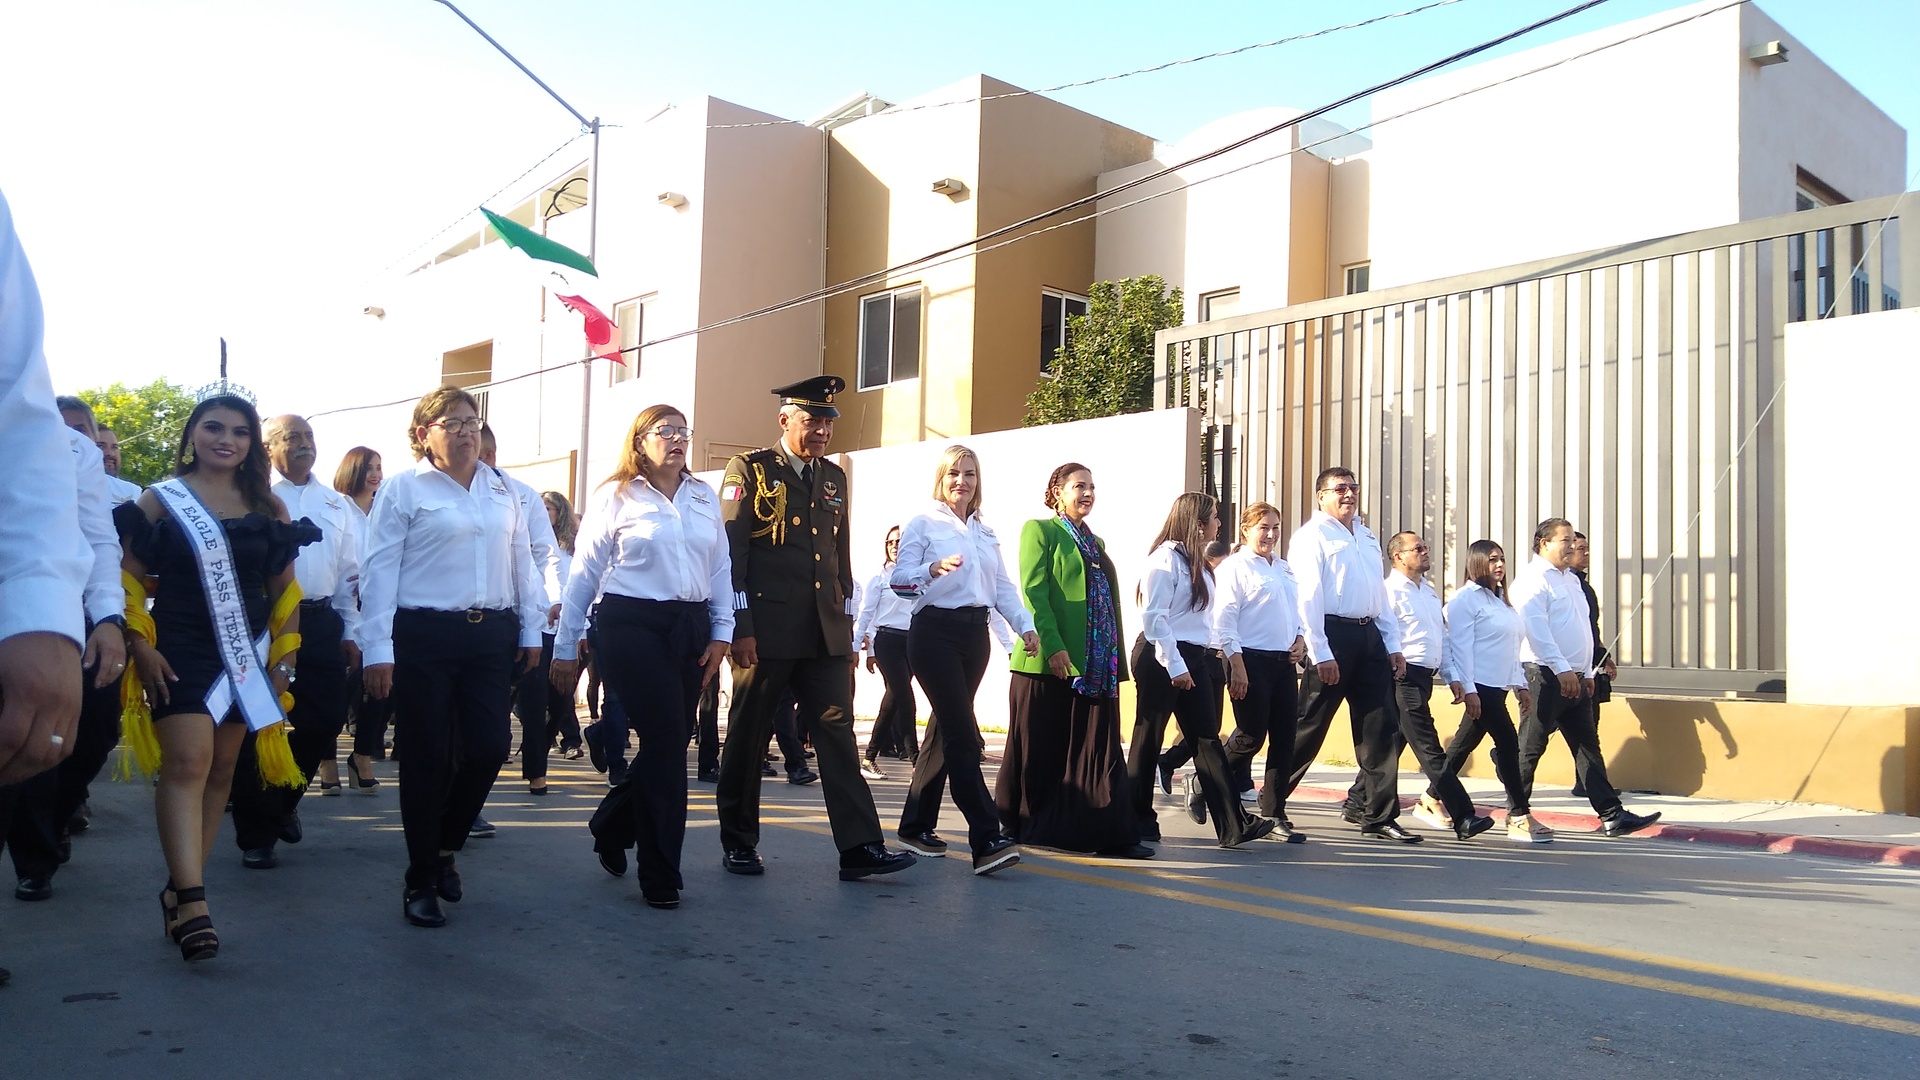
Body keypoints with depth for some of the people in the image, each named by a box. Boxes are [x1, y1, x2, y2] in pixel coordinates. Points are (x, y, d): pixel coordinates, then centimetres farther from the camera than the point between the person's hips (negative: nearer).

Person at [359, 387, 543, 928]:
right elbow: (380, 571, -4)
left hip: (492, 634, 4)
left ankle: (445, 846, 27)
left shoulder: (503, 490, 13)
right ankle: (421, 881, 16)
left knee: (489, 747, -1)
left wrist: (531, 629, 14)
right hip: (424, 636, -4)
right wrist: (377, 649, -9)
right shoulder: (403, 490, 0)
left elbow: (523, 560, 17)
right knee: (427, 759, 1)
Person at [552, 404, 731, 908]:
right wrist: (566, 648, 1)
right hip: (633, 626, -5)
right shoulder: (614, 497, 1)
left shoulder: (705, 498, 12)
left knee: (668, 742, 9)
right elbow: (583, 575, 2)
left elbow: (721, 569, 12)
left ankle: (613, 825, 38)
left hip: (690, 628, 5)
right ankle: (661, 874, 5)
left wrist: (721, 633, 4)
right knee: (666, 740, -8)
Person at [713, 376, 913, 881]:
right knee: (749, 734, 6)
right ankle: (738, 842, 19)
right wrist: (740, 628, -13)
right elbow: (730, 552, -7)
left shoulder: (834, 478, 16)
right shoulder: (749, 470, -1)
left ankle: (859, 848, -3)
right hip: (766, 629, -5)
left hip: (824, 632, 5)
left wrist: (846, 619, 14)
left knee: (838, 730, -2)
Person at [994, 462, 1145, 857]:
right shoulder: (1040, 530, 0)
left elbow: (1110, 601, 19)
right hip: (1049, 661, -6)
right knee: (1042, 750, 2)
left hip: (1096, 666, 6)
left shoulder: (1095, 542, 21)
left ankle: (1110, 833, 1)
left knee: (1099, 748, 2)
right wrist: (1052, 646, -20)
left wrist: (1119, 659, 11)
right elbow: (1034, 592, -10)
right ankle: (1029, 825, 13)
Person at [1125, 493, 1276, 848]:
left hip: (1193, 659, 9)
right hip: (1161, 659, -9)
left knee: (1207, 739, 3)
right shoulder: (1165, 559, -12)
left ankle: (1234, 825, 0)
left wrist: (1201, 658, 9)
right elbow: (1153, 616, -18)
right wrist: (1175, 666, -20)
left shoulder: (1197, 562, 16)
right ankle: (1138, 819, 13)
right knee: (1148, 739, 2)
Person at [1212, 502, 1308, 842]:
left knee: (1283, 739, 4)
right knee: (1251, 735, -9)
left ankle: (1273, 815, 12)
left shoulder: (1284, 569, 18)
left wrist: (1300, 639, 5)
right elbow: (1224, 619, -11)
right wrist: (1237, 666, -17)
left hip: (1284, 661, 7)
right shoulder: (1234, 567, -5)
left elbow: (1297, 610, 26)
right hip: (1251, 660, -7)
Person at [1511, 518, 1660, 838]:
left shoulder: (1570, 579, 19)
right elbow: (1536, 628, -20)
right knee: (1530, 749, -2)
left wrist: (1587, 672, 19)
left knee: (1588, 746, 8)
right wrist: (1561, 668, -24)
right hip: (1545, 676, -9)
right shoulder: (1533, 579, -10)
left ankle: (1612, 816, 9)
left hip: (1573, 676, 9)